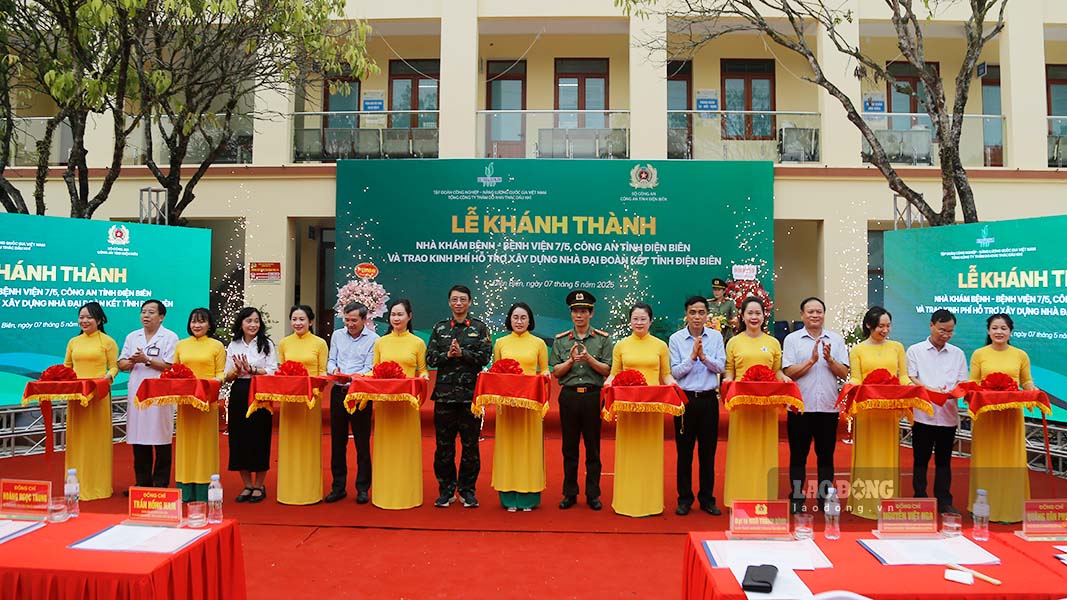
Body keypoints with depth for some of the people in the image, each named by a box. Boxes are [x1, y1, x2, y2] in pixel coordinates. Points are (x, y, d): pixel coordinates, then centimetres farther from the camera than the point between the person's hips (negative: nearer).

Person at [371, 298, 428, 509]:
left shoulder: (418, 343, 5)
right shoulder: (380, 342, 12)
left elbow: (423, 371, 6)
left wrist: (423, 377, -15)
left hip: (408, 400, -2)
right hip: (384, 400, 2)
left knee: (406, 445, 1)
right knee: (385, 446, 5)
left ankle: (408, 494, 10)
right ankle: (384, 493, 15)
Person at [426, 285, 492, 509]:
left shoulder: (479, 328, 6)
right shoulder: (440, 328, 11)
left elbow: (485, 356, -4)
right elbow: (430, 357, 6)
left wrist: (462, 353, -14)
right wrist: (447, 355, -11)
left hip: (471, 394, -2)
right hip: (445, 393, 2)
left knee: (470, 444, 4)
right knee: (444, 444, 6)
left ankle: (467, 490, 16)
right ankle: (446, 490, 18)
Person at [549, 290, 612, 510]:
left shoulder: (603, 339, 4)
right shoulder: (560, 340, 8)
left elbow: (607, 370, -1)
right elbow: (555, 372, 5)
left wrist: (589, 358, -15)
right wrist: (571, 360, -11)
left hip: (593, 395, -1)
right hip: (569, 395, 1)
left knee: (593, 448, 5)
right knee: (569, 448, 8)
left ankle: (593, 494, 14)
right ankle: (570, 493, 17)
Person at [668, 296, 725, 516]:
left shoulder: (716, 337, 5)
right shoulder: (676, 338, 0)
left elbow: (720, 367, -2)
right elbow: (675, 372, -4)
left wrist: (704, 357, -18)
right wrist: (692, 357, -16)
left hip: (708, 399, 1)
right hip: (685, 398, -1)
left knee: (708, 450, 7)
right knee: (684, 450, 5)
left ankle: (707, 498, 19)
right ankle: (685, 498, 15)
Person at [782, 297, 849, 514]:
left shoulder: (836, 339, 9)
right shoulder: (792, 339, 2)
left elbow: (844, 373, 3)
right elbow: (788, 372, -7)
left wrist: (829, 359, -13)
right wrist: (812, 360, -14)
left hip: (828, 407, 2)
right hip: (800, 406, -2)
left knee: (826, 455, 10)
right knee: (798, 455, 5)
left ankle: (825, 496, 20)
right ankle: (797, 497, 14)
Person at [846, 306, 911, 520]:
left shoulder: (897, 347, 12)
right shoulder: (857, 350, 5)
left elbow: (903, 376, 10)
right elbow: (855, 379, 0)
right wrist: (853, 387, -21)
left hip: (891, 408, 2)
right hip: (866, 408, -2)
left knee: (888, 453, 5)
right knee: (866, 453, 2)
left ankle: (887, 501, 14)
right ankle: (864, 502, 7)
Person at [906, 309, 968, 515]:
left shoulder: (957, 354, 12)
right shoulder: (915, 350, 4)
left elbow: (963, 382, 7)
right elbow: (910, 379, -3)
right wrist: (930, 390, -19)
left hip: (948, 415, 2)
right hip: (922, 414, -2)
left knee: (944, 460, 9)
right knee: (921, 460, 4)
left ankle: (944, 502, 15)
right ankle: (920, 500, 11)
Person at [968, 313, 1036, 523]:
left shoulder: (1020, 355, 7)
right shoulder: (979, 354, 4)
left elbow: (1026, 382, 11)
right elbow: (972, 383, 5)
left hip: (1012, 413, 1)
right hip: (985, 413, -1)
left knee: (1010, 459, 4)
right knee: (985, 459, 4)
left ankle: (1009, 508, 14)